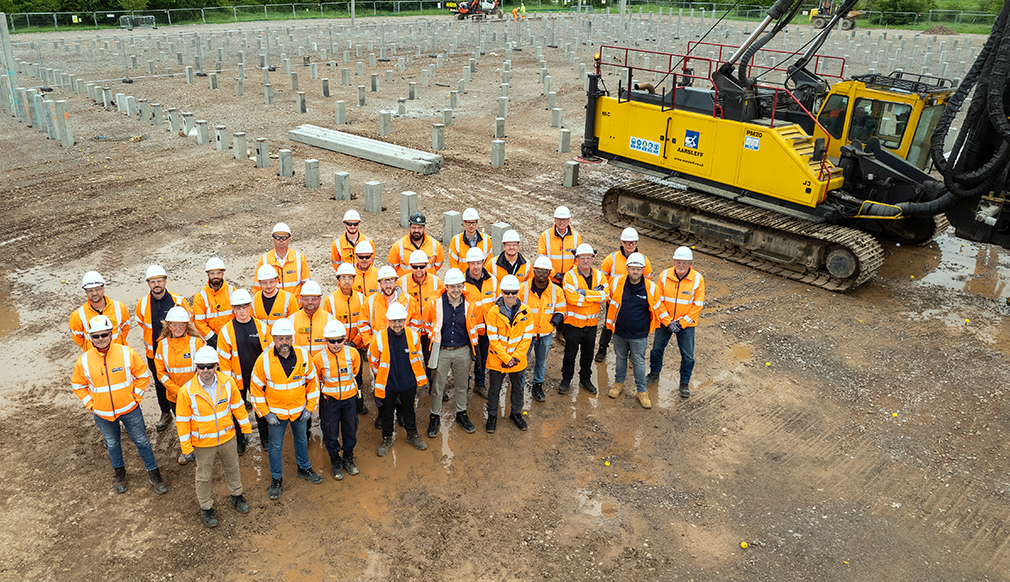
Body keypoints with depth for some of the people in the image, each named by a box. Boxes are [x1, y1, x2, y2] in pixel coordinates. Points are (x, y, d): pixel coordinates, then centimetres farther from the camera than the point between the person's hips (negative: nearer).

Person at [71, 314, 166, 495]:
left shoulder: (127, 353, -15)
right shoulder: (84, 360, -11)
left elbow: (143, 375, -2)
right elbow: (78, 385, 5)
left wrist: (136, 397, -6)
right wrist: (91, 405, -2)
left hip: (129, 409, -1)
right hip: (103, 414, 1)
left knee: (141, 440, 10)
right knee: (112, 444, 21)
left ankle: (153, 473, 27)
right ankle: (119, 472, 45)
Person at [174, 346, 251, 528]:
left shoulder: (227, 383, -15)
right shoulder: (187, 391, -22)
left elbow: (238, 406, 0)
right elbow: (183, 420, -12)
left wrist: (246, 428, 5)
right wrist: (186, 447, -9)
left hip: (227, 437, 3)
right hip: (203, 443, -2)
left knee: (232, 468, 23)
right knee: (203, 477, 15)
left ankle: (237, 496, 47)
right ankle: (206, 508, 38)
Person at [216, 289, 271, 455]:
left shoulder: (261, 326, -5)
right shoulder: (226, 330, -8)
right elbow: (223, 357, -3)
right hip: (238, 378, 0)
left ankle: (265, 437, 31)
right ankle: (240, 440, 31)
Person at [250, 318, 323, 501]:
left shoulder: (303, 355, -14)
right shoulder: (264, 360, -19)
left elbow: (312, 381, -2)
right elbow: (257, 388, -8)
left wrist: (310, 407, -3)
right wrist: (265, 413, -10)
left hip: (299, 410, 2)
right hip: (276, 413, -2)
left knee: (302, 439, 22)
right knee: (275, 446, 13)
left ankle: (304, 468, 45)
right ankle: (276, 479, 32)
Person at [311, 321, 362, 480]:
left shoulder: (353, 353, -11)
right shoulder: (318, 358, -16)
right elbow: (316, 380, 3)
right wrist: (327, 390, 6)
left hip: (349, 398, 2)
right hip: (329, 400, -2)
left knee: (350, 429, 14)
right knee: (331, 432, 9)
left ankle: (348, 459, 36)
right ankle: (335, 461, 31)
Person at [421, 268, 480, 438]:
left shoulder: (469, 306, -4)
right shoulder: (435, 304, -12)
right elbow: (427, 323, 5)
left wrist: (475, 350, 12)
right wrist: (434, 338, 5)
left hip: (463, 352, 2)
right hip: (442, 351, -2)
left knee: (462, 385, 17)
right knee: (438, 386, 7)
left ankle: (461, 414, 35)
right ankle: (434, 417, 25)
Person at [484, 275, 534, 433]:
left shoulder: (526, 312, -8)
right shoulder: (493, 312, -15)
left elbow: (527, 337, -5)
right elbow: (493, 339, -14)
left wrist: (516, 357, -12)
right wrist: (506, 358, -17)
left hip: (518, 360, 2)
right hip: (497, 359, -2)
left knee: (518, 388, 18)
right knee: (494, 389, 12)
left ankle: (516, 413, 39)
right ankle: (492, 415, 31)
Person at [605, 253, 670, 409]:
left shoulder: (650, 287, -11)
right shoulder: (617, 283, -9)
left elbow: (659, 307, 3)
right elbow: (608, 298, 10)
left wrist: (669, 322, 0)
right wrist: (609, 321, 12)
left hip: (639, 335, -2)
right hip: (619, 332, 2)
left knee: (639, 362, 9)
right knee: (620, 358, 20)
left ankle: (642, 391, 24)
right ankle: (619, 383, 40)